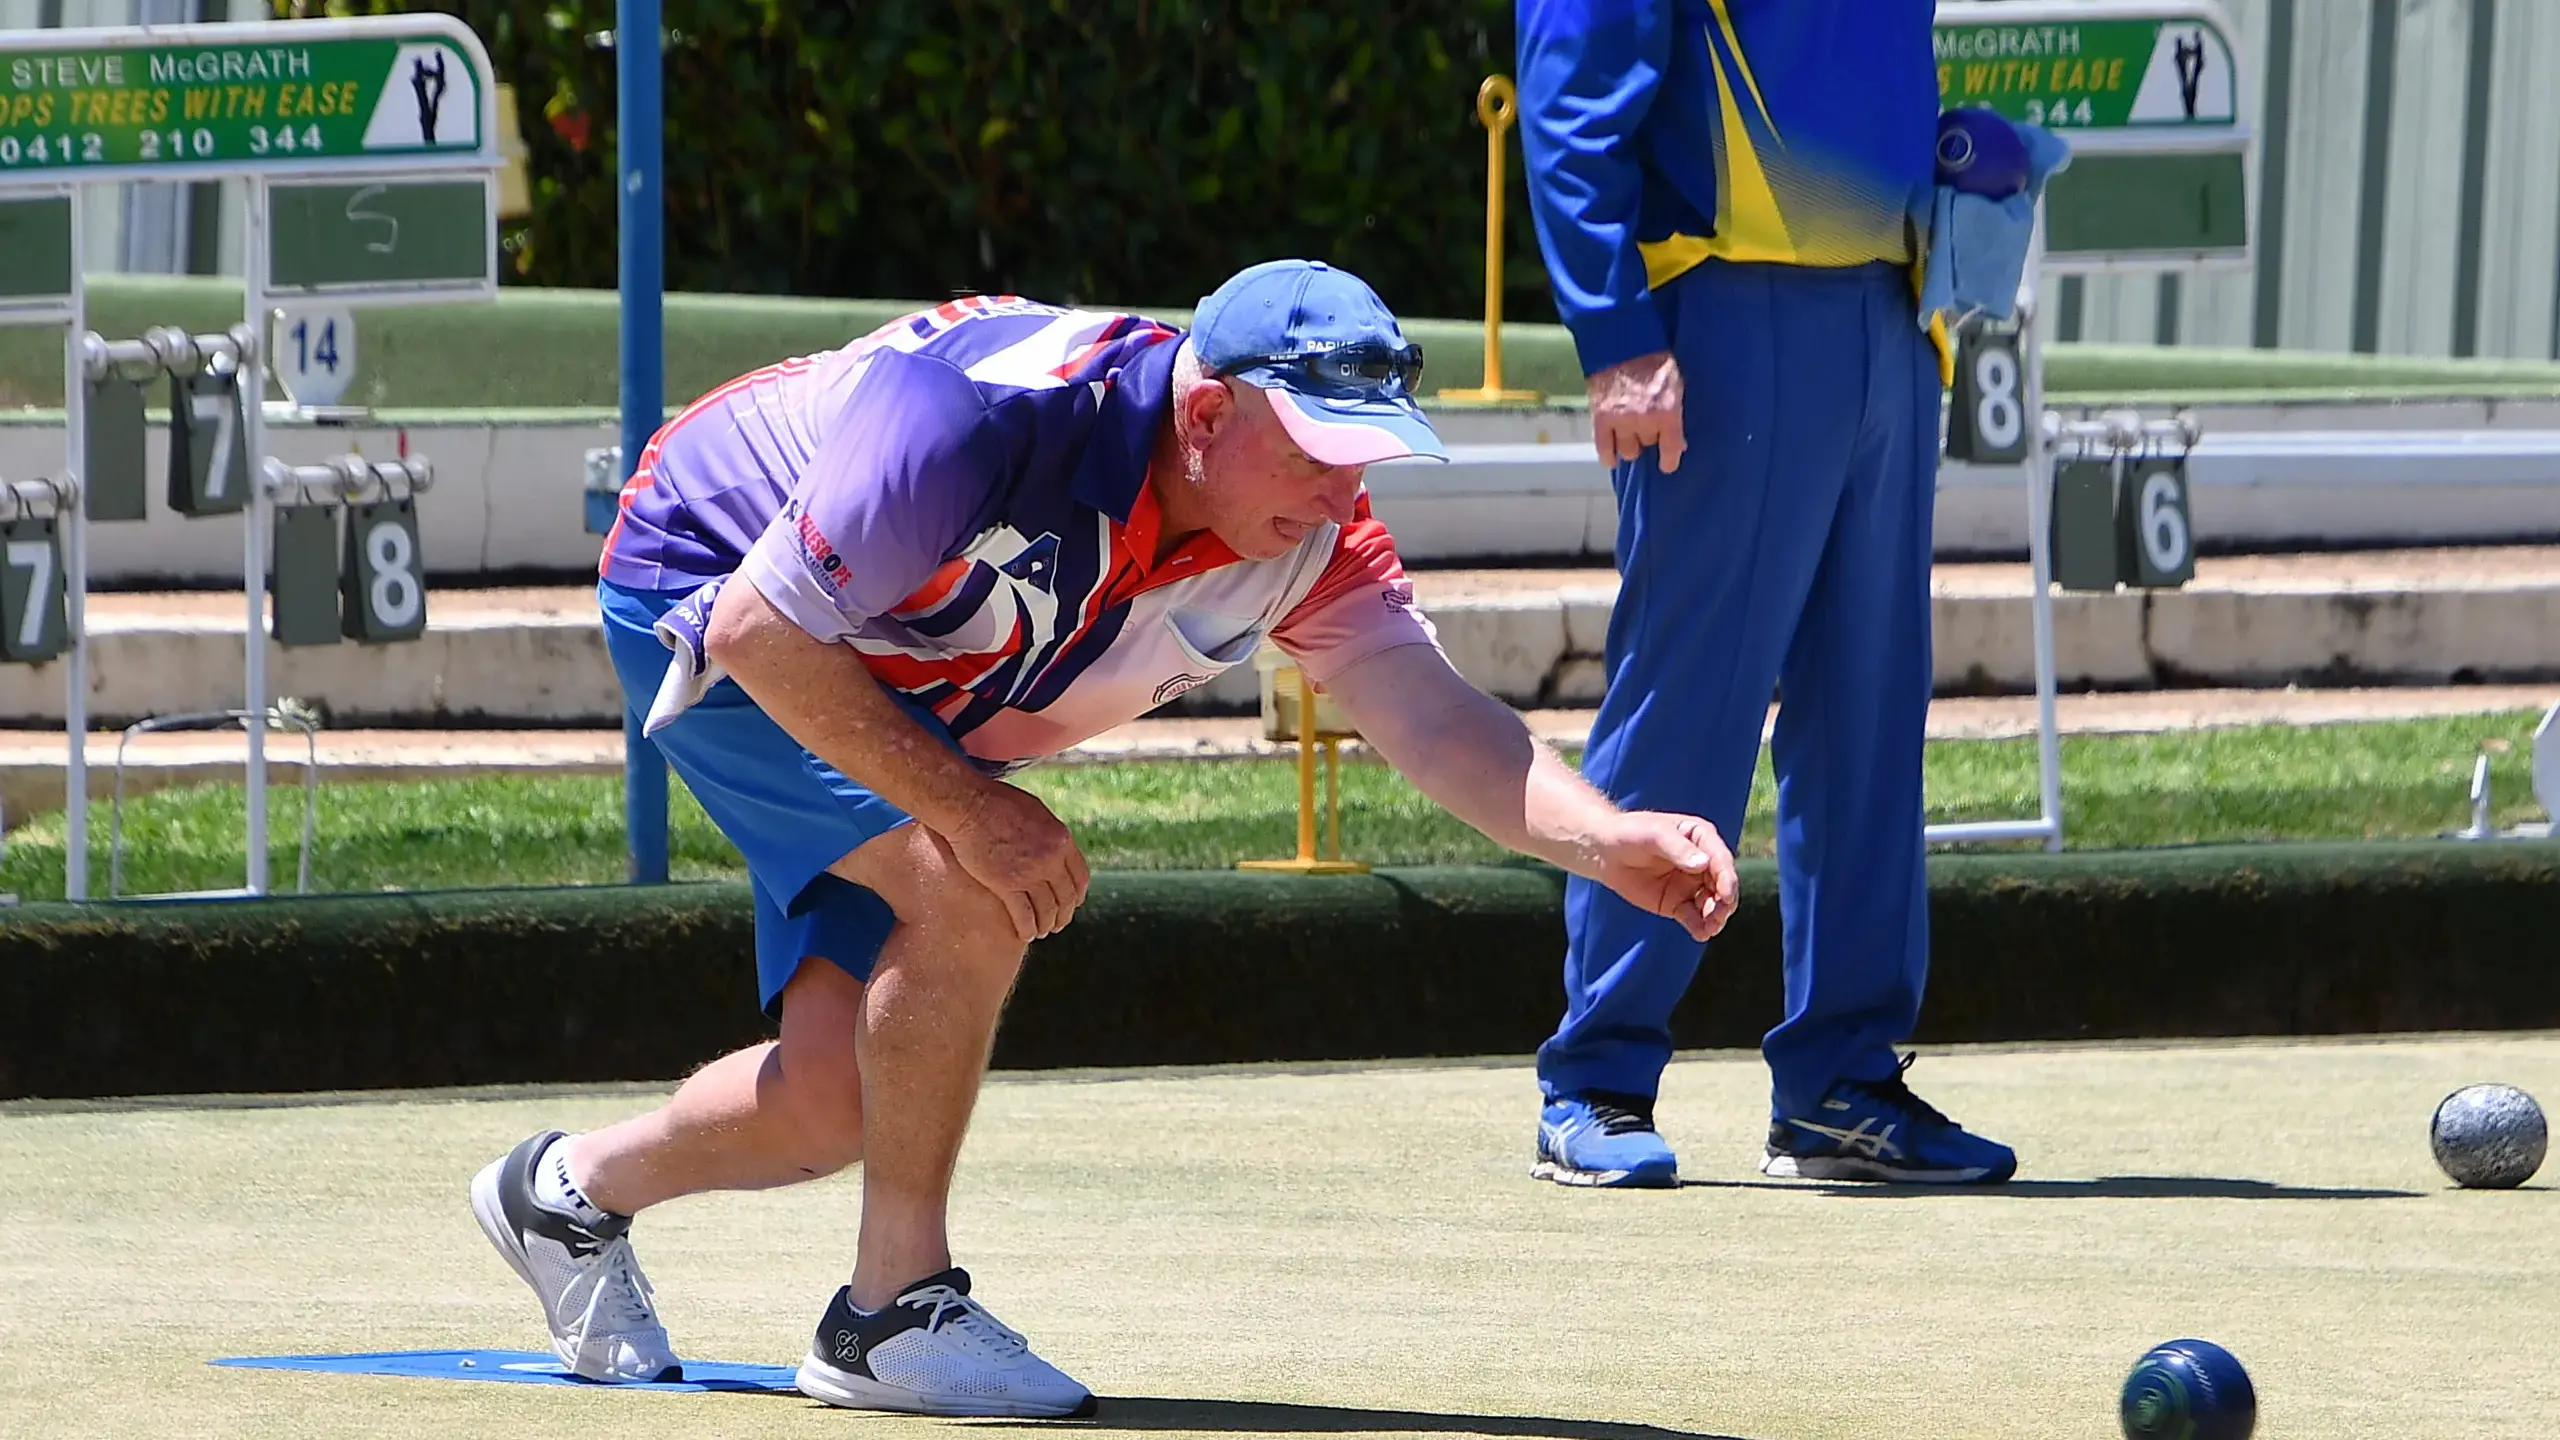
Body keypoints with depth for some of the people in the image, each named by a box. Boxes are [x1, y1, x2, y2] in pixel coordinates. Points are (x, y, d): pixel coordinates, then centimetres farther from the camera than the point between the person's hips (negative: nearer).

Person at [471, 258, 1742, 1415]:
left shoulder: (1305, 542, -19)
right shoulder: (995, 416, -38)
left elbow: (1433, 714, -28)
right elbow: (761, 631, -33)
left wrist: (1603, 840, -46)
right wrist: (968, 807, -35)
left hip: (904, 722, 7)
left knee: (837, 1098, 0)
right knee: (973, 891, -28)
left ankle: (574, 1189, 30)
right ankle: (897, 1306, -14)